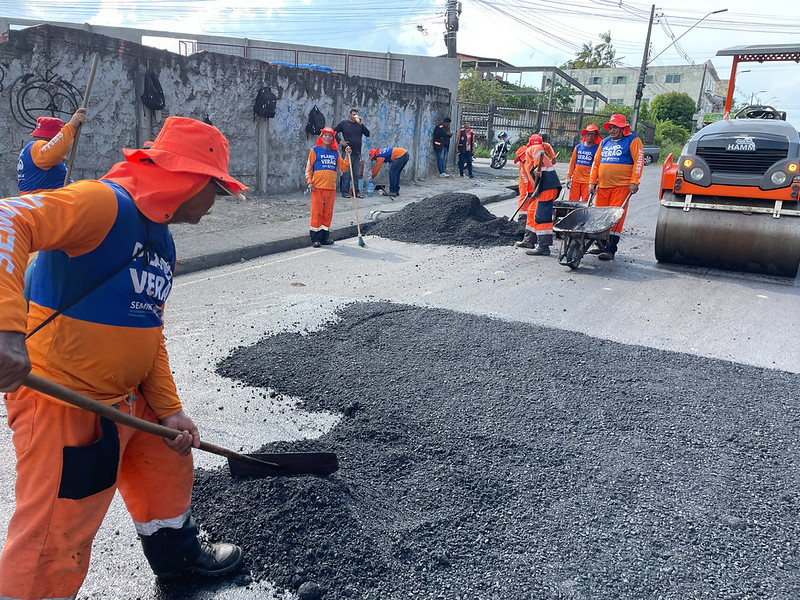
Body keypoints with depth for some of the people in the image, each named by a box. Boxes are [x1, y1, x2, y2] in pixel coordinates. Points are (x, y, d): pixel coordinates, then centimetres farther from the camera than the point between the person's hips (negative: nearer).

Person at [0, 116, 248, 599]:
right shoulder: (103, 202, -18)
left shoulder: (163, 242, 11)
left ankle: (176, 551, 51)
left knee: (170, 465, 26)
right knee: (54, 549, -2)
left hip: (130, 400, 9)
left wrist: (169, 409, 8)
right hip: (62, 402, -9)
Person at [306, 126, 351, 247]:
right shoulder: (315, 150, 4)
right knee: (317, 212, -6)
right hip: (318, 187, -4)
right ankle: (315, 238, -1)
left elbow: (343, 168, 12)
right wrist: (309, 182, -8)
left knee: (328, 212, 6)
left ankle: (325, 236, 15)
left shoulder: (335, 153, 15)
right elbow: (308, 168, 2)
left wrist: (348, 156, 2)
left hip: (331, 187, 4)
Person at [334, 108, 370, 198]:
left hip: (357, 153, 4)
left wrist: (361, 124, -7)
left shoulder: (360, 124, 12)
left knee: (356, 173, 8)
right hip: (347, 152, -4)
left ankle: (356, 191, 15)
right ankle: (345, 191, 3)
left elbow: (367, 134, 2)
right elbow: (334, 132, 6)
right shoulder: (344, 123, 3)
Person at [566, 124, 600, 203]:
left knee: (585, 203, -5)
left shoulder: (597, 148, -1)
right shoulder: (578, 147, 12)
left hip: (587, 181, -4)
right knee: (572, 202, 4)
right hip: (575, 180, 4)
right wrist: (568, 177, 11)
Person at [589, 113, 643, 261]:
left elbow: (639, 161, -5)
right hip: (603, 186, 6)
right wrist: (592, 182, 11)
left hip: (622, 186, -6)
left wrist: (634, 182, -13)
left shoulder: (632, 140, 2)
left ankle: (611, 250, -9)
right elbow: (596, 163, 20)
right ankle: (602, 246, 16)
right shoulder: (604, 142, 19)